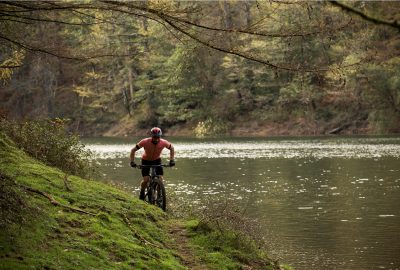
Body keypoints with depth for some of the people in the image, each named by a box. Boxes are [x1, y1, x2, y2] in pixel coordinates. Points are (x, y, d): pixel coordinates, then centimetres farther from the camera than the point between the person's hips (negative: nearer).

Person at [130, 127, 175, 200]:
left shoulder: (163, 142, -27)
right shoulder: (145, 142, -32)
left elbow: (171, 148, -5)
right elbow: (133, 150, -21)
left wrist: (171, 160, -12)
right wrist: (132, 162, -28)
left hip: (157, 160, 2)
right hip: (146, 161, -2)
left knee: (161, 179, -16)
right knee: (146, 180, -15)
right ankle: (142, 192, 15)